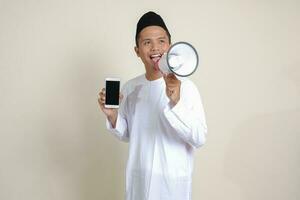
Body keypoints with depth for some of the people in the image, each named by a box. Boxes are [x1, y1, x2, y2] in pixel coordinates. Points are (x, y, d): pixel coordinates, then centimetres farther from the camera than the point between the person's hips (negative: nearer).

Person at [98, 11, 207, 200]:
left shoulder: (185, 86, -16)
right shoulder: (130, 87, 2)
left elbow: (199, 139, -20)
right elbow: (127, 134, 11)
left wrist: (176, 102, -31)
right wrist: (112, 115, -7)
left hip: (172, 180, -4)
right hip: (138, 179, 5)